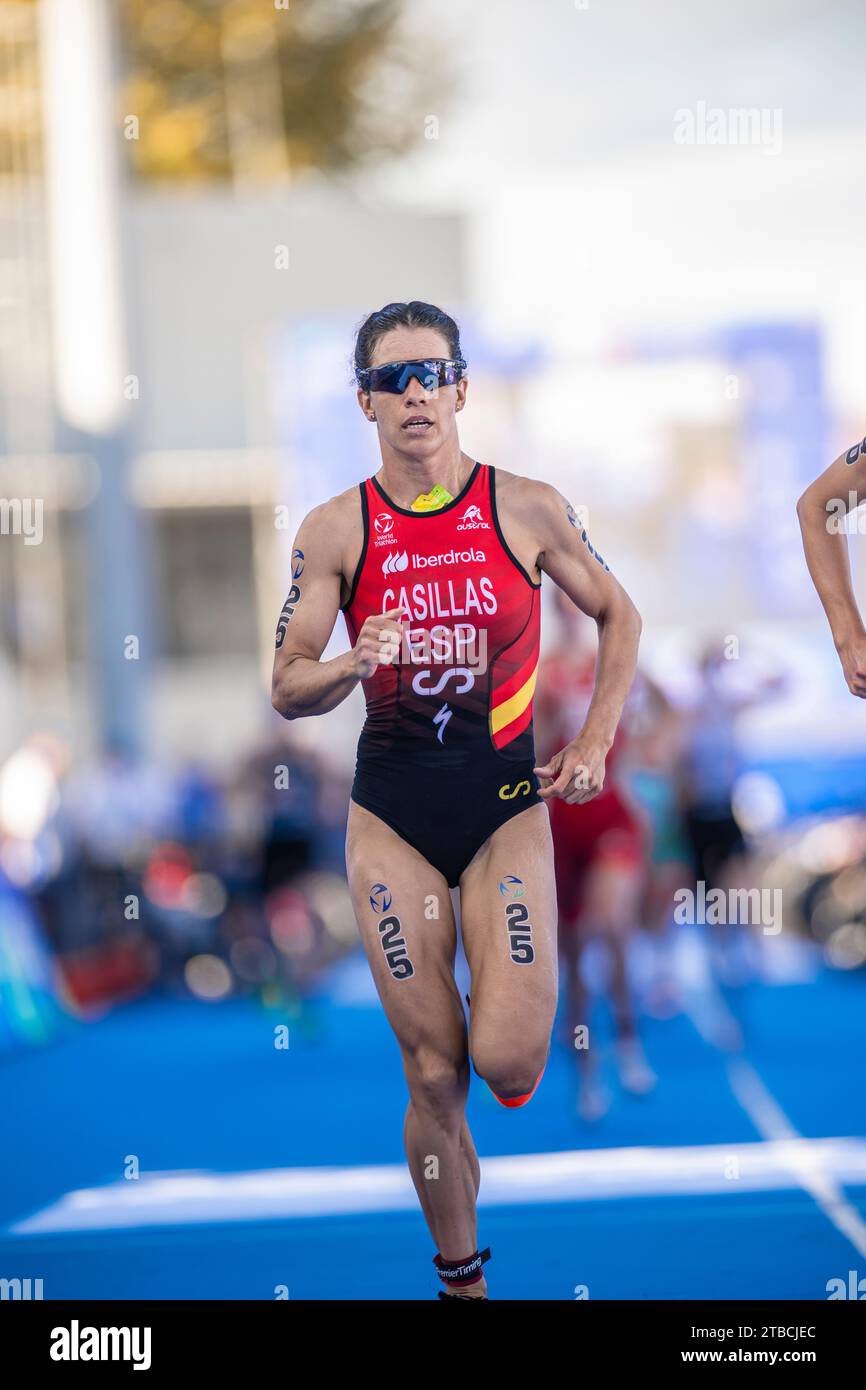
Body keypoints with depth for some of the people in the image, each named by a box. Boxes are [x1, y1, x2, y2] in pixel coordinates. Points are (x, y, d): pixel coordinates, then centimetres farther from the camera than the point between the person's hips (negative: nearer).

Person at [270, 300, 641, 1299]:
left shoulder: (527, 508, -3)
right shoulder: (335, 530, -3)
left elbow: (617, 615, 11)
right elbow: (287, 691, -2)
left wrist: (595, 741, 3)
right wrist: (354, 665, -23)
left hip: (507, 802, -1)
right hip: (392, 811, 1)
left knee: (508, 1063, -14)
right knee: (434, 1077, -1)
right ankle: (460, 1276, 16)